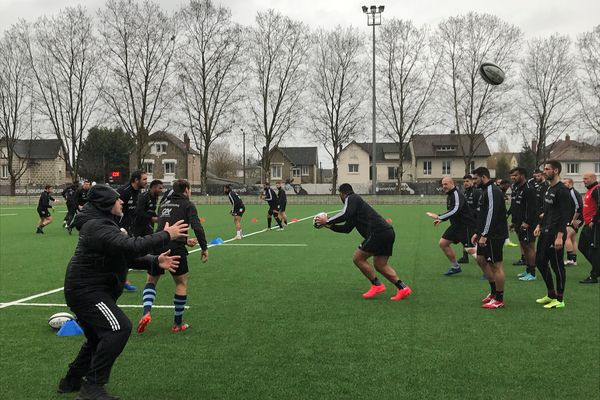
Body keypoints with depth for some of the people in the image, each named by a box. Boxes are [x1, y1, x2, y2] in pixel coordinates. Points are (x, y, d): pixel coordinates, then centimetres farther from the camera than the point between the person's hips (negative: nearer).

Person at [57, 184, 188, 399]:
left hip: (86, 290, 11)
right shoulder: (98, 228, -21)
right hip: (87, 291, -11)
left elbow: (128, 256, 13)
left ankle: (71, 381, 36)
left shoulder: (103, 225, 15)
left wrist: (155, 261, -2)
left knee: (99, 337, 23)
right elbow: (133, 246, -33)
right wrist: (166, 235, -25)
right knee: (119, 328, -21)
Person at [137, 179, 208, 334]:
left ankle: (146, 312, -2)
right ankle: (177, 324, 19)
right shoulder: (188, 205, 5)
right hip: (175, 248, -4)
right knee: (181, 283, 14)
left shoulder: (163, 205, 23)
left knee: (151, 280, 22)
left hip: (157, 246, 5)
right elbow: (197, 227, -10)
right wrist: (204, 247, -3)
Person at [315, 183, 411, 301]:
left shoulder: (351, 198, 0)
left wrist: (327, 221, -8)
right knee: (380, 265, 16)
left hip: (378, 232, -10)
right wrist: (329, 225, 28)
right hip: (388, 232, 10)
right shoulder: (356, 200, 29)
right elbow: (347, 229, 31)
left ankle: (377, 285, 3)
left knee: (358, 258, 1)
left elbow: (345, 215, -20)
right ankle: (403, 288, 11)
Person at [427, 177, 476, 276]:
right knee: (443, 243, 9)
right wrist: (441, 220, 13)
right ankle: (455, 267, 21)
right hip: (456, 225, 10)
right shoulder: (450, 195, 11)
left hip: (466, 226, -10)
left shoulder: (457, 195, -19)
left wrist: (439, 217, -36)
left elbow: (455, 210, -34)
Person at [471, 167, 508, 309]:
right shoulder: (486, 191, 16)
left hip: (494, 235, -11)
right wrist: (478, 233, 19)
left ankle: (499, 299, 4)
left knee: (496, 265, -4)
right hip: (487, 234, 11)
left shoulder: (492, 191, -16)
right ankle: (494, 291, 26)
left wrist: (484, 235, -24)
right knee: (481, 260, 16)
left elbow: (492, 214, -24)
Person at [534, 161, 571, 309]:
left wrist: (560, 236, -25)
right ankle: (551, 294, 25)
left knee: (557, 266, -2)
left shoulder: (562, 190, -16)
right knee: (540, 262, 13)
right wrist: (540, 225, 16)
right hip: (545, 233, 10)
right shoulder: (549, 189, 14)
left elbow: (565, 215, -21)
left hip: (555, 234, -10)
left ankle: (559, 299, 8)